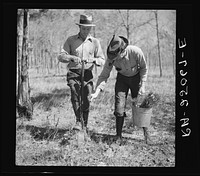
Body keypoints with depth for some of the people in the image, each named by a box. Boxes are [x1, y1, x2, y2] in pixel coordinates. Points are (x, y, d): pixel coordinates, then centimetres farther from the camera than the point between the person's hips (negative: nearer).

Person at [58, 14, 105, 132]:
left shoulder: (95, 42, 10)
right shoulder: (71, 40, 8)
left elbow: (102, 60, 9)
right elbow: (61, 56, 2)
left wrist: (93, 60, -14)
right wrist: (72, 57, -19)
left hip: (87, 73, 1)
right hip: (73, 73, 0)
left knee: (87, 98, -8)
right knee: (75, 94, -21)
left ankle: (85, 124, 8)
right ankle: (78, 121, -18)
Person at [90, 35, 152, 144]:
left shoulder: (136, 52, -32)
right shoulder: (111, 58, -27)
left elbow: (144, 68, -14)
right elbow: (104, 76, -20)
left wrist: (142, 85, -16)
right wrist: (96, 92, -31)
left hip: (136, 78, -1)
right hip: (122, 79, 1)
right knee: (119, 108, -9)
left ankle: (146, 132, 20)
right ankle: (118, 136, 5)